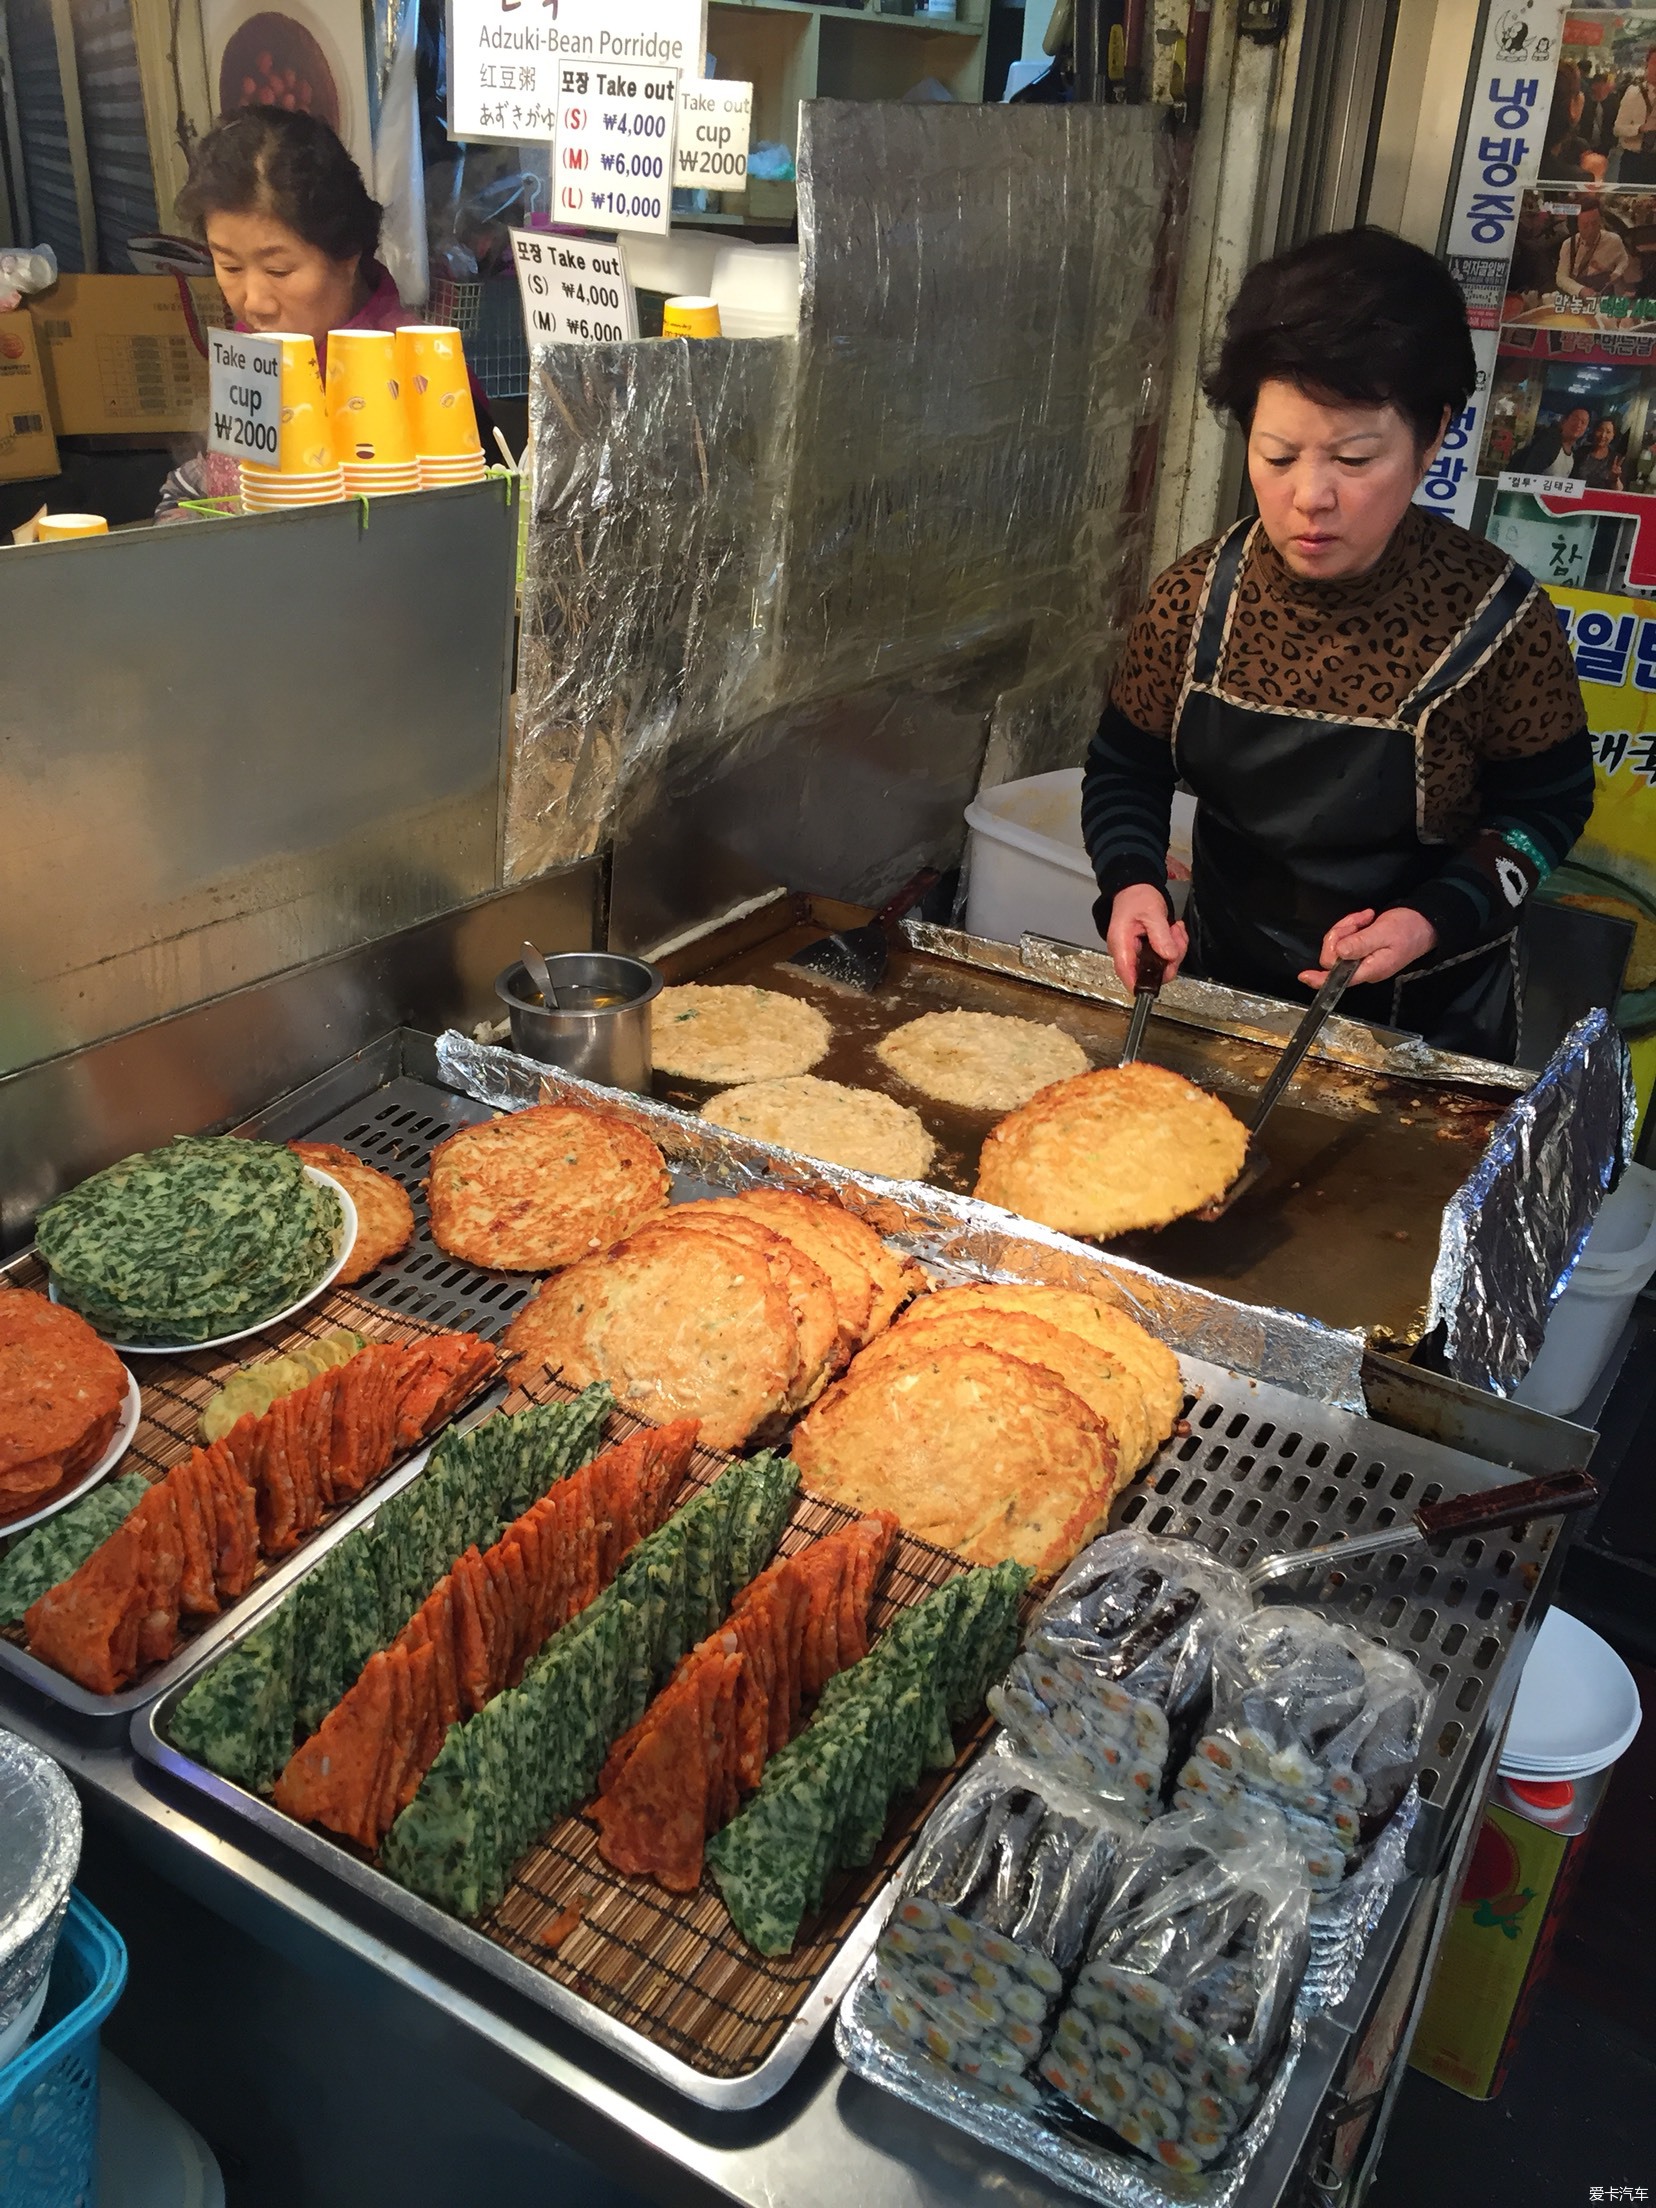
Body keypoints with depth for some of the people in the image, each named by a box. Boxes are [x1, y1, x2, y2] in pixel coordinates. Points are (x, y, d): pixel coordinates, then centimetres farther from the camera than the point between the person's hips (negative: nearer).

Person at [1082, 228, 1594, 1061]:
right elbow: (1124, 769, -1)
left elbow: (1546, 805, -7)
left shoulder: (1498, 622, -20)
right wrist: (1130, 881, -20)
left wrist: (1435, 919, -23)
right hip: (1223, 983, 3)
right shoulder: (1192, 601, -13)